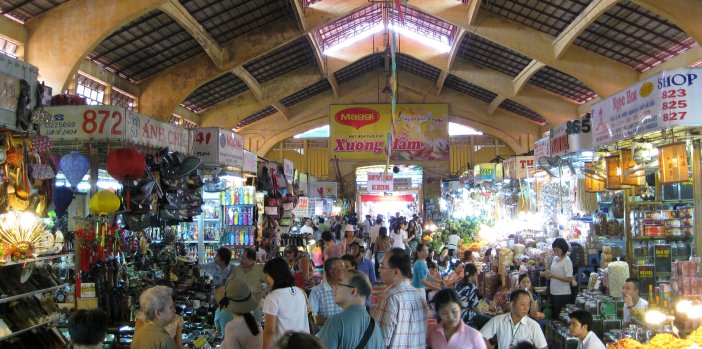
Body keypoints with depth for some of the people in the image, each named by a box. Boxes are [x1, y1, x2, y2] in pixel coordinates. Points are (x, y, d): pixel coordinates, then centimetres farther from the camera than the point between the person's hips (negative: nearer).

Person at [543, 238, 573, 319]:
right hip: (553, 292, 8)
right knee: (554, 315, 15)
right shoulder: (555, 258, 9)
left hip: (563, 294, -8)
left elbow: (569, 279, -20)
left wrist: (553, 275, -24)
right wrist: (548, 274, -1)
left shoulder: (567, 261, -14)